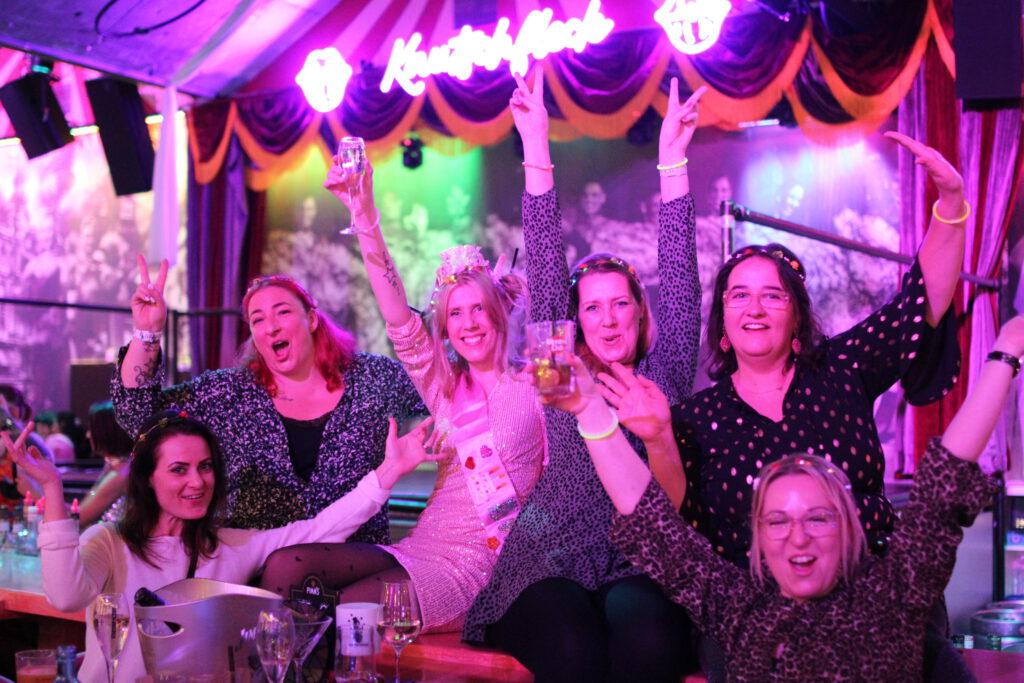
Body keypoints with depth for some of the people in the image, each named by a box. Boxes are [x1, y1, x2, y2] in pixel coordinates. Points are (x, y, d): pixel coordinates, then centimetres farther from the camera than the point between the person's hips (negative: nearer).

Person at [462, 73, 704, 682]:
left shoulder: (663, 375, 13)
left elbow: (679, 278, 4)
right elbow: (545, 268, 6)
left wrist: (673, 160, -4)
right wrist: (537, 148, 0)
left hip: (638, 567, 0)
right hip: (552, 564, 0)